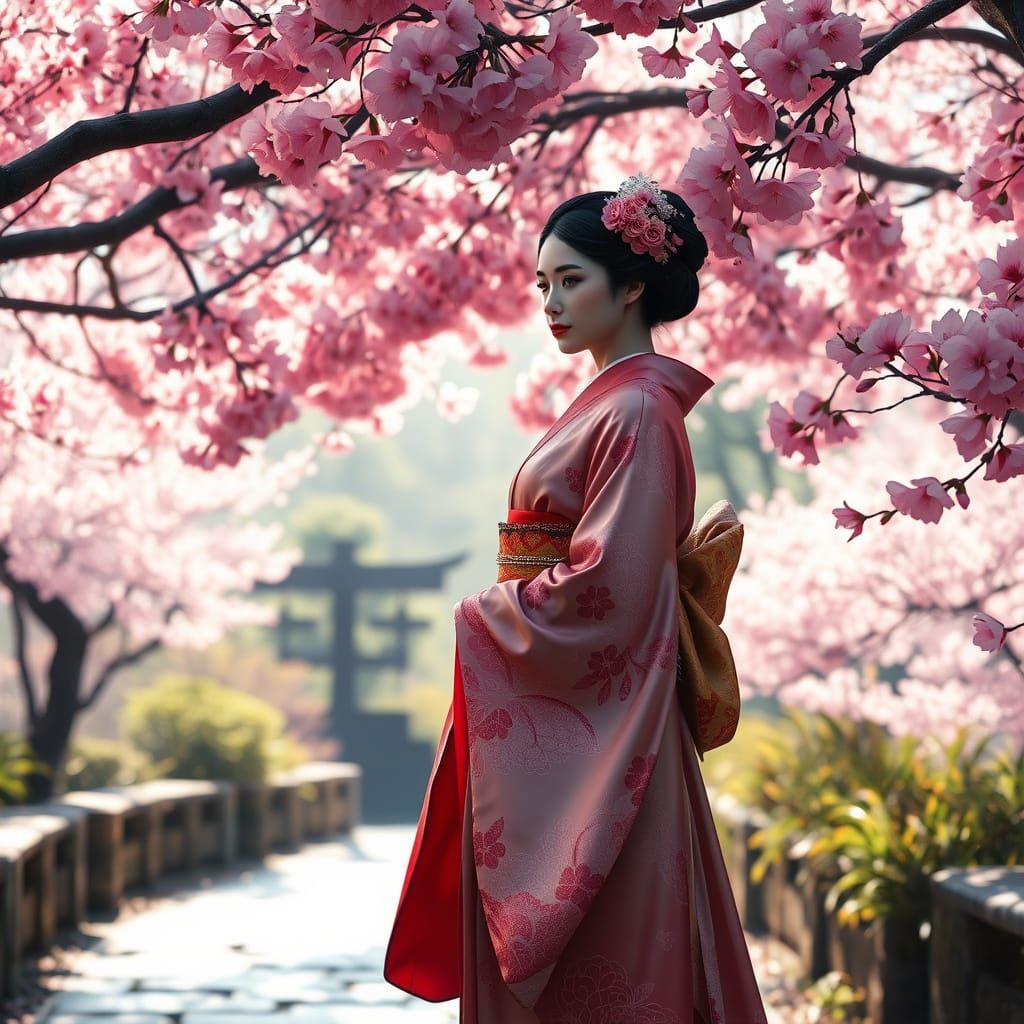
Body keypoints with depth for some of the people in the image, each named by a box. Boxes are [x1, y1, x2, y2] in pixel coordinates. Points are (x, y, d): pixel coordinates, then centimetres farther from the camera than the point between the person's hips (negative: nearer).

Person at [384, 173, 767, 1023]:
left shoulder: (638, 412, -14)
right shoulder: (607, 401, 16)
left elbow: (606, 586, -20)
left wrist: (485, 616, -8)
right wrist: (502, 609, 9)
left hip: (590, 740, -10)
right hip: (552, 730, 10)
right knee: (531, 956, 11)